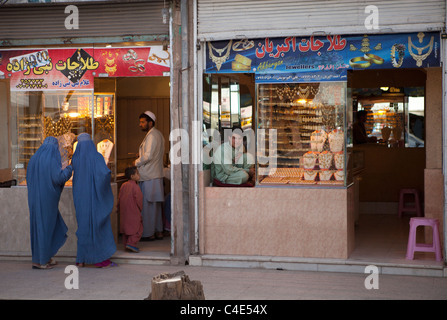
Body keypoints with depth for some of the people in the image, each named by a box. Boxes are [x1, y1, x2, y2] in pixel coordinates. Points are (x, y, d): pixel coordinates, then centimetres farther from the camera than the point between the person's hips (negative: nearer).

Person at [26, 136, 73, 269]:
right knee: (44, 226, 0)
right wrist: (68, 170, -2)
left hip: (35, 199, 7)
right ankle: (40, 261, 5)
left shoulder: (34, 158, 8)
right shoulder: (52, 160, -13)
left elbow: (29, 178, 15)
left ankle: (46, 257, 19)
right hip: (47, 199, -7)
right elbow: (59, 178, -21)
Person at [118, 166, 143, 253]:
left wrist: (119, 209, 23)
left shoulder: (123, 186, 8)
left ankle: (126, 245, 16)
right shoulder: (135, 187, -13)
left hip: (124, 212, 7)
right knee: (137, 228, -1)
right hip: (133, 212, -7)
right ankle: (131, 243, -12)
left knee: (126, 228, 15)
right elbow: (139, 200, -12)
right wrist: (140, 209, 5)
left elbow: (119, 199, 12)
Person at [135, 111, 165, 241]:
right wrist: (139, 162, 14)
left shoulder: (152, 136, -15)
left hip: (149, 177, -10)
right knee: (156, 205, 13)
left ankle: (149, 233, -1)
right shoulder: (158, 134, 16)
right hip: (156, 174, 10)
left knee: (147, 205, -5)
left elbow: (147, 156, -21)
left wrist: (136, 163, -7)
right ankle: (158, 231, 18)